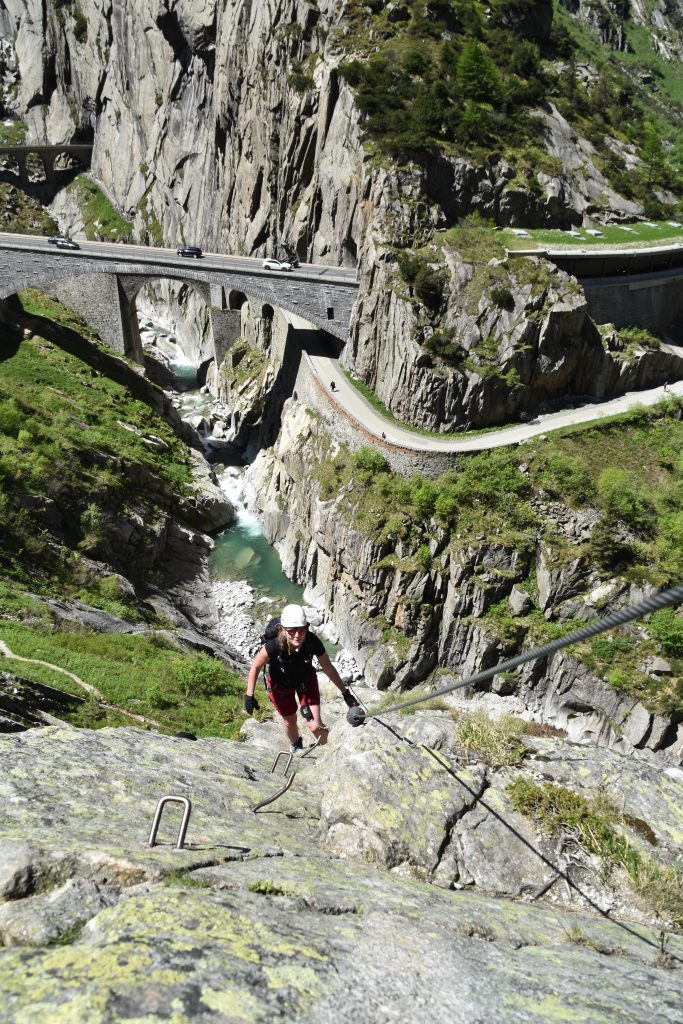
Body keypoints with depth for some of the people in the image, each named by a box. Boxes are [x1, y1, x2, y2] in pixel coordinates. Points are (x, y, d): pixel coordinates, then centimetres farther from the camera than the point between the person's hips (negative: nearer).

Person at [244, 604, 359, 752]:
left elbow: (328, 668, -17)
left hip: (306, 679, 1)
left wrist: (345, 693, -11)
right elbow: (256, 666, -20)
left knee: (315, 726, -5)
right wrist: (249, 695, -17)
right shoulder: (274, 646, -40)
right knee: (290, 721, 20)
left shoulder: (312, 642, -35)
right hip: (280, 683, 0)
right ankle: (296, 746, 56)